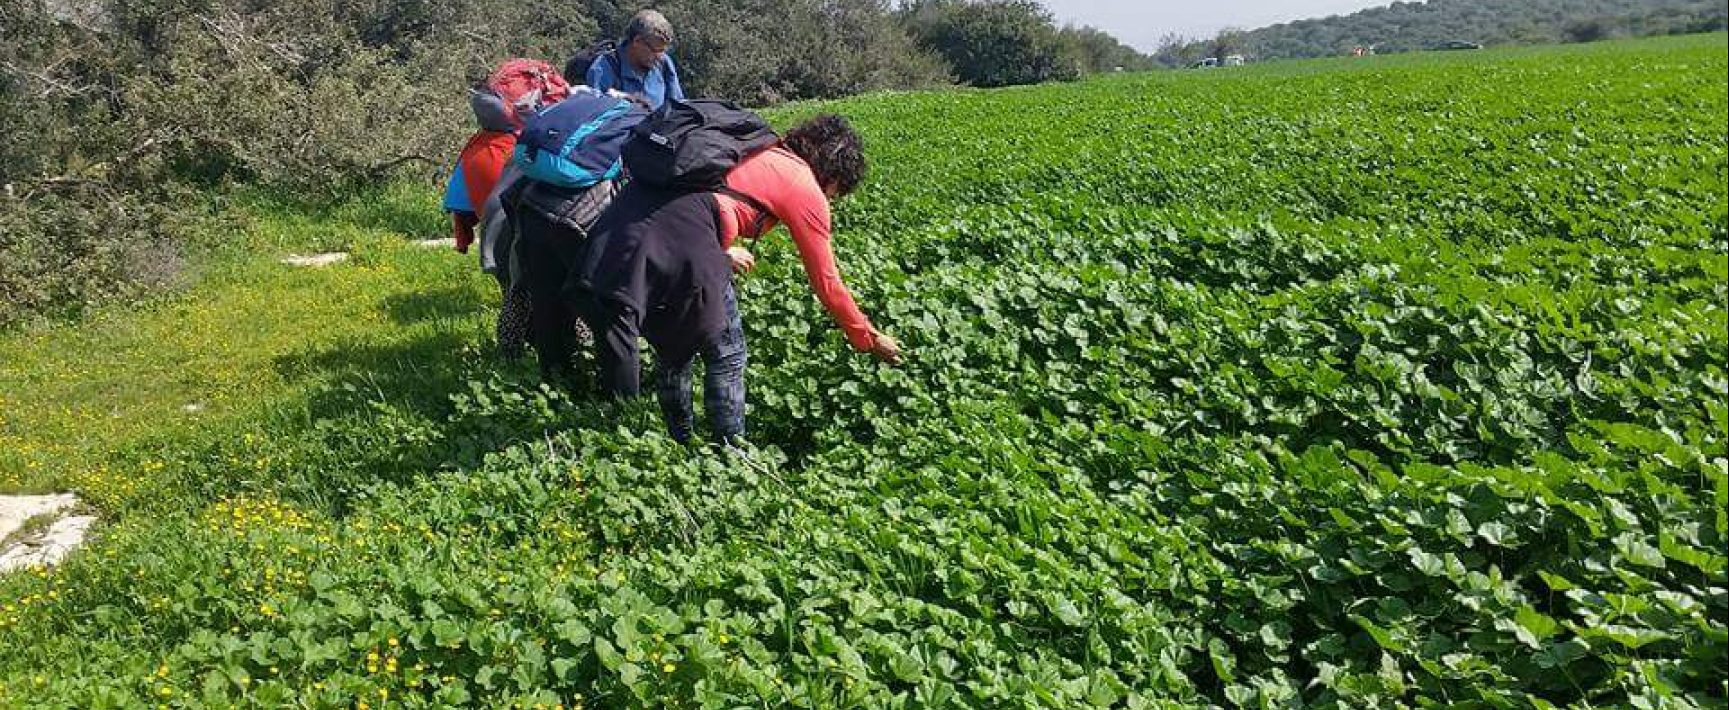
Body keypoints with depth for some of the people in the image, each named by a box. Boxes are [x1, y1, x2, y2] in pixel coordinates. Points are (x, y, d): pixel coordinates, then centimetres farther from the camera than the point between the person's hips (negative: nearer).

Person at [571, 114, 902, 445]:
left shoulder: (759, 150, 28)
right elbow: (826, 282, 13)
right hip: (681, 237, -8)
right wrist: (870, 339, 23)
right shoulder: (806, 190, 8)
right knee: (725, 355, 12)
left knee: (673, 349, 24)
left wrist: (722, 250, 28)